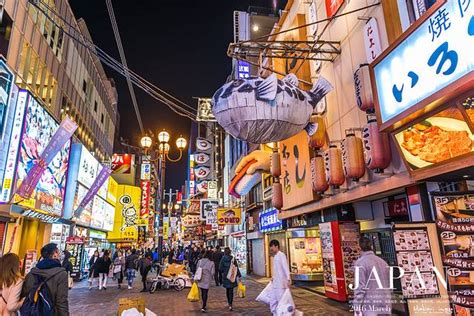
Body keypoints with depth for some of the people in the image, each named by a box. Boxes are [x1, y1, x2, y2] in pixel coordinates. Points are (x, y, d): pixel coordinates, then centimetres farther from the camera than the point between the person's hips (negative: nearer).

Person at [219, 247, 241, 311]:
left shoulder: (223, 259, -8)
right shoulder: (233, 259, -8)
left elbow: (220, 269, -7)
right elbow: (236, 268, -5)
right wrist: (239, 275, 2)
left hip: (225, 276, 1)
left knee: (227, 289, 19)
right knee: (231, 290, 2)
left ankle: (229, 302, 32)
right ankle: (230, 305, -7)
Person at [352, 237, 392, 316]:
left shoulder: (360, 263, -10)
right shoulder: (383, 262, 12)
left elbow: (360, 287, -16)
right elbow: (388, 284, 18)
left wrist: (357, 309, -12)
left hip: (370, 308, -7)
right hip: (385, 308, 7)